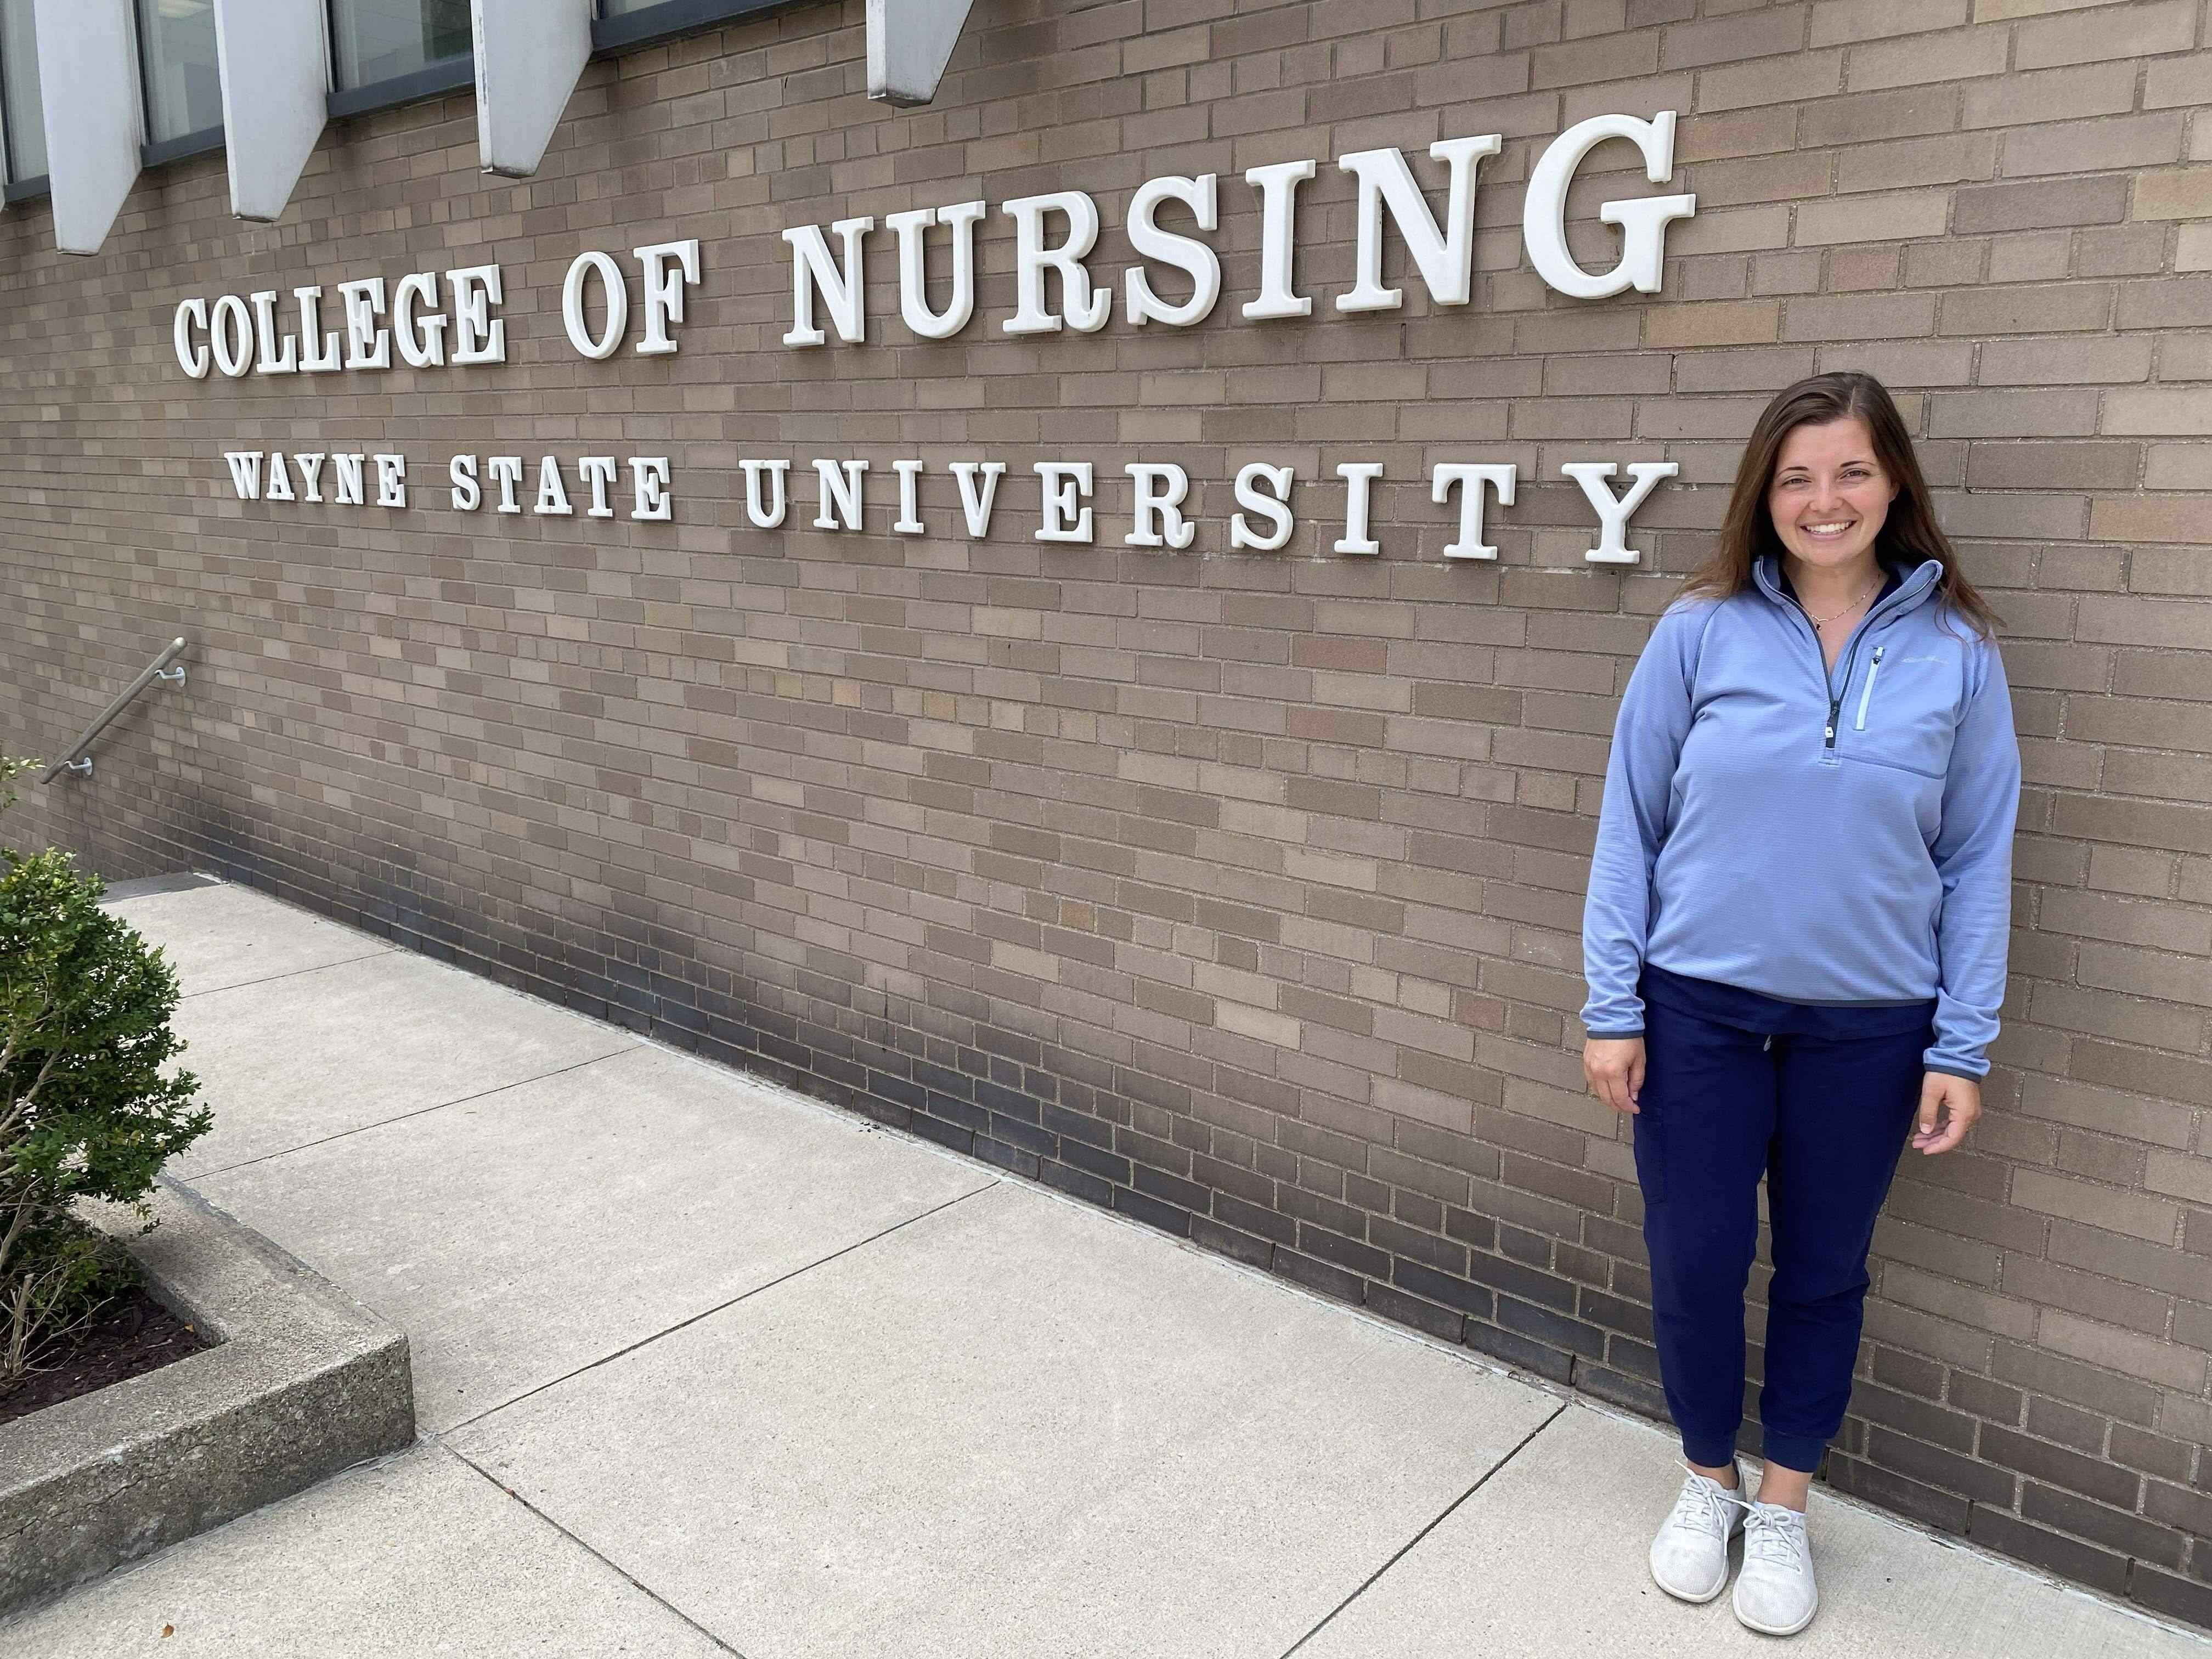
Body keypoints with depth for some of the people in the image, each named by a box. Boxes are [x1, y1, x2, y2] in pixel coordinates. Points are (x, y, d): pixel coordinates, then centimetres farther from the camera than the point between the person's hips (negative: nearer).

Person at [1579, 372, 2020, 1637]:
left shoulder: (1956, 651, -3)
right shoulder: (1702, 630, -5)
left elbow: (1979, 860, 1)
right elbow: (1630, 824, -2)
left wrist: (1963, 1047, -1)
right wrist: (1613, 1008, -4)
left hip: (1869, 1029, 1)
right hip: (1697, 1009, 0)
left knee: (1825, 1272, 15)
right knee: (1695, 1263, 9)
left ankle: (1785, 1506, 37)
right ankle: (1709, 1482, 35)